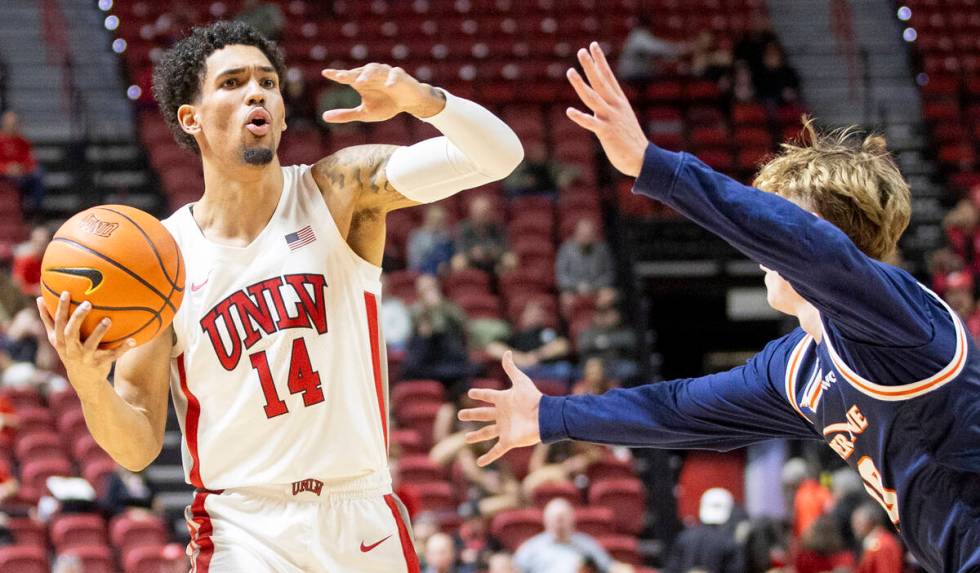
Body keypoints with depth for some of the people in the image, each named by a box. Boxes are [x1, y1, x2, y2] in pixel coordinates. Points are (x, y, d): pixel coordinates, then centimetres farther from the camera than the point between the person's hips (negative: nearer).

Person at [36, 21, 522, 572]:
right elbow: (138, 449, -3)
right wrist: (89, 382, -23)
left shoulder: (341, 192, -3)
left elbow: (499, 155, -15)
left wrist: (421, 100, -34)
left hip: (366, 523, 1)